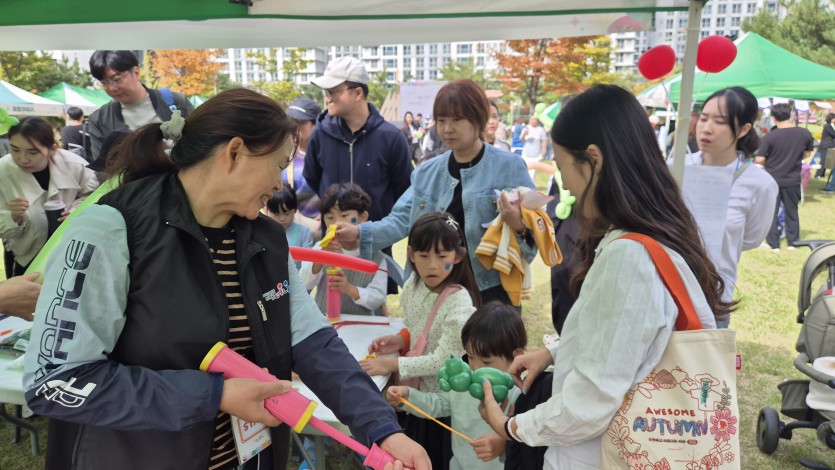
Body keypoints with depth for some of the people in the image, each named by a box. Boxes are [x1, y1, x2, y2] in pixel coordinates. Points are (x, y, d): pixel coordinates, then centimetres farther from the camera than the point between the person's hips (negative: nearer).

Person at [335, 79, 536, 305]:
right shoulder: (427, 172, 6)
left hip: (492, 289, -4)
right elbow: (402, 219, 2)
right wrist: (360, 232, -13)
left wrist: (519, 226, -29)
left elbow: (531, 226, -7)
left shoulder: (509, 166, -7)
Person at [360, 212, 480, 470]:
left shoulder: (459, 303, -27)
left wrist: (392, 365, -24)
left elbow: (443, 360, -25)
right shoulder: (413, 284, -6)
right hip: (413, 391, 7)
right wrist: (401, 339, -10)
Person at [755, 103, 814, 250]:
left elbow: (759, 160, -17)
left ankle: (774, 244, 12)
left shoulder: (770, 136, -18)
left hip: (772, 180, -3)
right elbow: (807, 154, 7)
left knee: (771, 212, 9)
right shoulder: (805, 133, -7)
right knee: (791, 211, 18)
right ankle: (792, 242, 25)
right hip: (793, 180, 3)